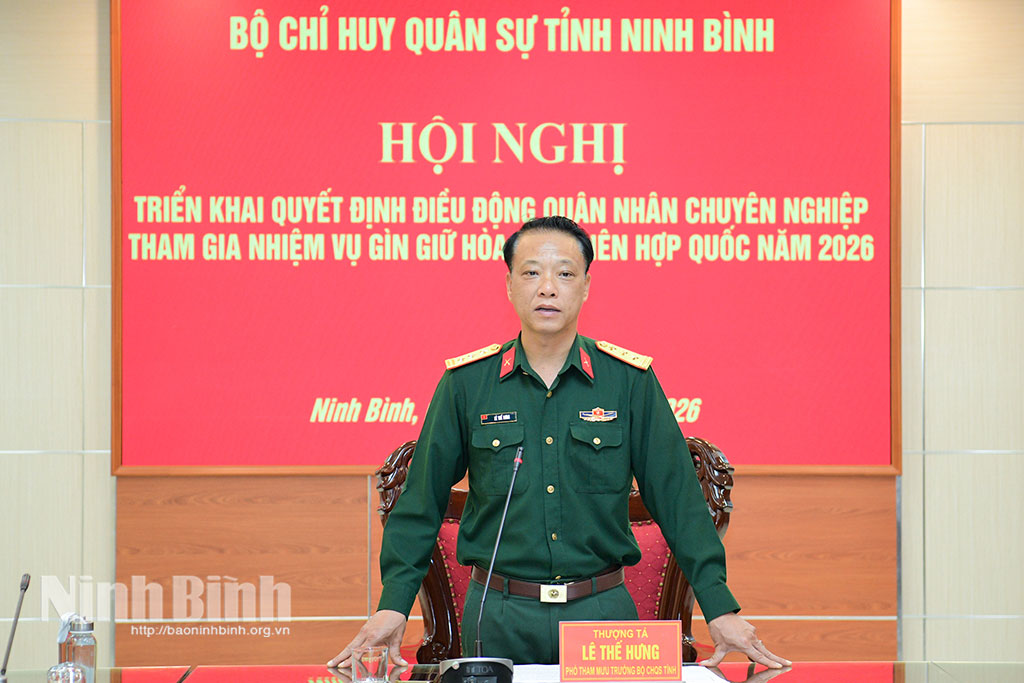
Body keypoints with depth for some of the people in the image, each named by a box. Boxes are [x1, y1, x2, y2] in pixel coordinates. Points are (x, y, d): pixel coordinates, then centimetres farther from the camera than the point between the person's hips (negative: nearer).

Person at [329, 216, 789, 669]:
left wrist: (720, 610, -4)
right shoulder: (465, 383, 1)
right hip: (498, 617, 0)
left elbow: (678, 500, 1)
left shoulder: (631, 381, 0)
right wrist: (393, 605, -5)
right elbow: (421, 501, 4)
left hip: (603, 614, 0)